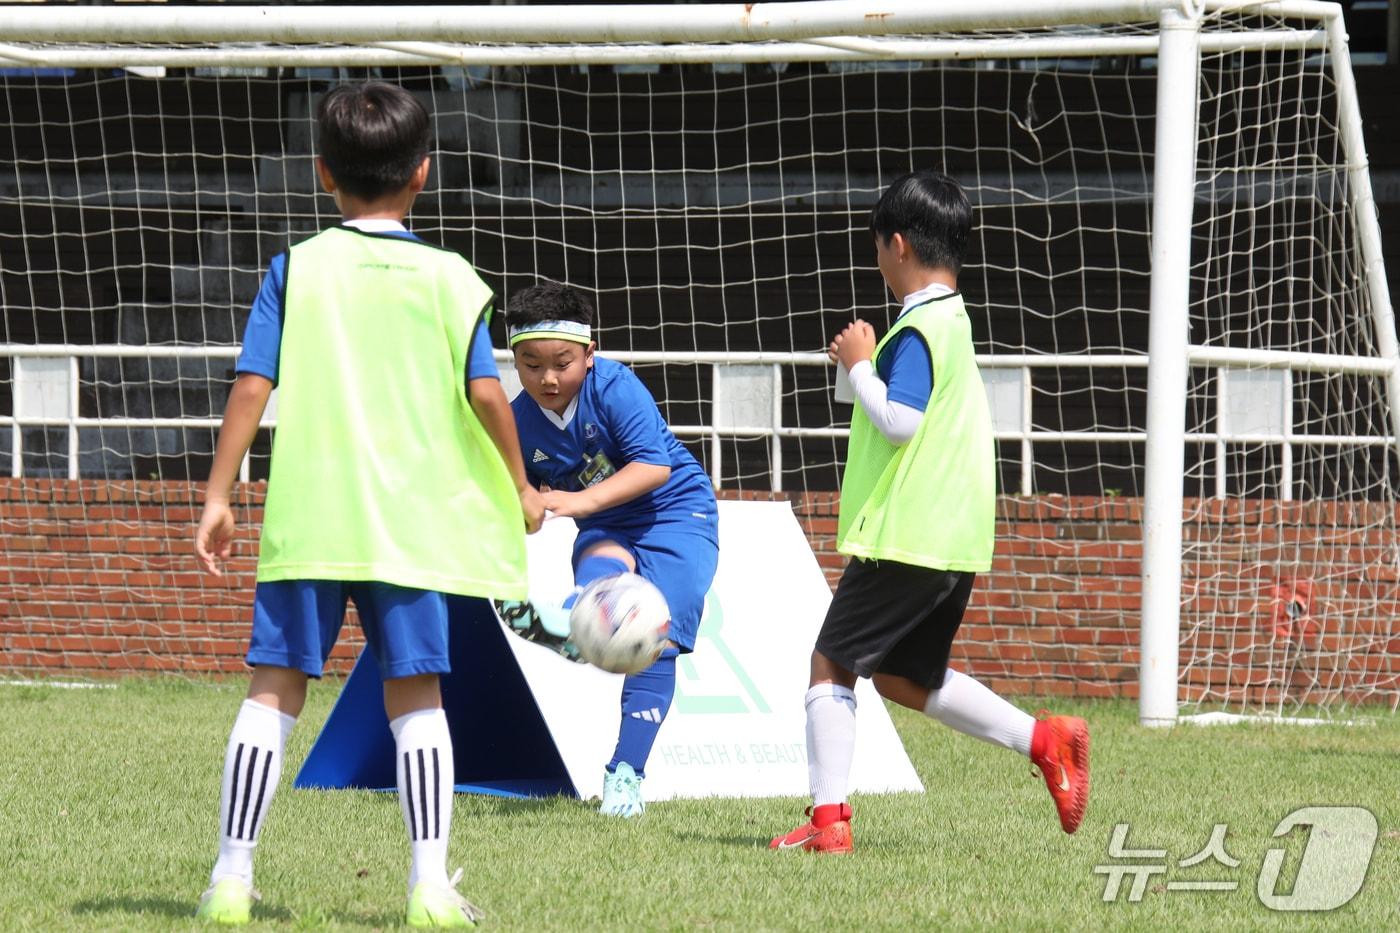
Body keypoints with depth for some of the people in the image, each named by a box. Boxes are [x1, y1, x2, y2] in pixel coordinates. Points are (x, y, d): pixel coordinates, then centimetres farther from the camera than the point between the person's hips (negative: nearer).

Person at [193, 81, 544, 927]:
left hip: (306, 520, 0)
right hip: (412, 522, 0)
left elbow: (253, 388, -1)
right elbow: (485, 393, -2)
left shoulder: (297, 269, 2)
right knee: (416, 696, 5)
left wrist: (218, 498, 3)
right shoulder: (447, 278, 1)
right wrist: (521, 486, 13)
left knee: (275, 688, 4)